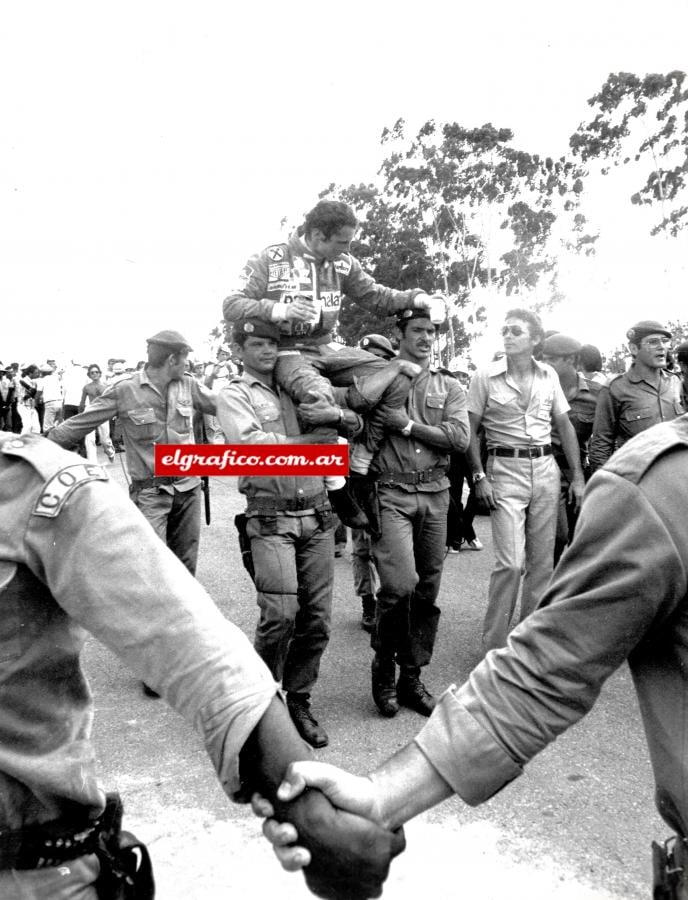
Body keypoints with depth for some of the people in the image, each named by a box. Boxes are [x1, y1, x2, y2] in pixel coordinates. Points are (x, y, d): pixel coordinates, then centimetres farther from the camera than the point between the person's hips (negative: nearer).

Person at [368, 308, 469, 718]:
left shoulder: (450, 388, 11)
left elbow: (460, 437, -4)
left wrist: (408, 425, -10)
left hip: (435, 494, 3)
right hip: (392, 492, -3)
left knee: (427, 589, 8)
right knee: (400, 583, -16)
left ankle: (412, 677, 23)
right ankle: (384, 670, 8)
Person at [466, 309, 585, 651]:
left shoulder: (549, 376, 7)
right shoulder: (485, 376, -3)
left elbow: (564, 426, 12)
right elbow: (470, 430, -1)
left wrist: (578, 476, 8)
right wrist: (479, 477, -10)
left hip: (545, 469, 4)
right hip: (505, 470, -4)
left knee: (542, 560, 9)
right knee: (511, 562, -10)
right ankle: (494, 645, 5)